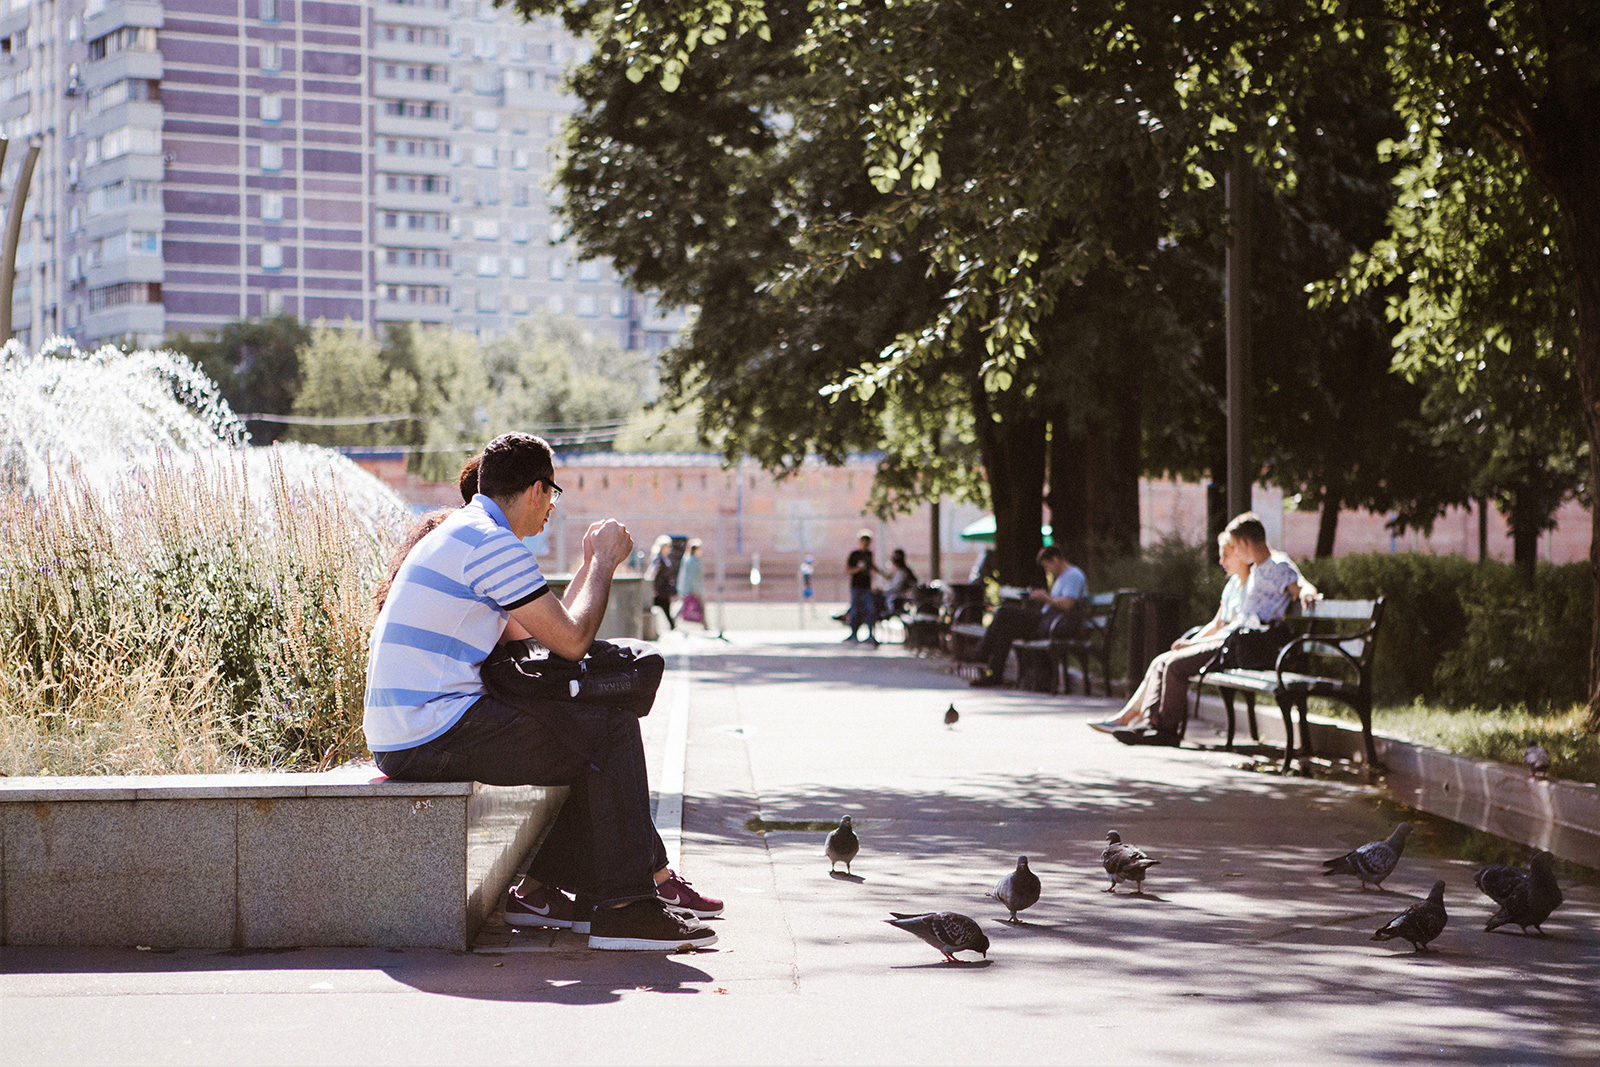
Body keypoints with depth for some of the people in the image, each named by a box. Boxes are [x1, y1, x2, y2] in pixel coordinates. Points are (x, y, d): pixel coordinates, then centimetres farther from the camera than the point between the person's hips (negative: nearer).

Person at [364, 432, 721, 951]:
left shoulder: (461, 532, 21)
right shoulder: (495, 545, -13)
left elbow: (550, 626, 25)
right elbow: (571, 642, -11)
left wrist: (592, 564, 26)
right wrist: (604, 563, 2)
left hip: (400, 739, 10)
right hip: (437, 733, -10)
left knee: (576, 731, 24)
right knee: (611, 729, -6)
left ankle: (548, 884, 23)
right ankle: (623, 908, -6)